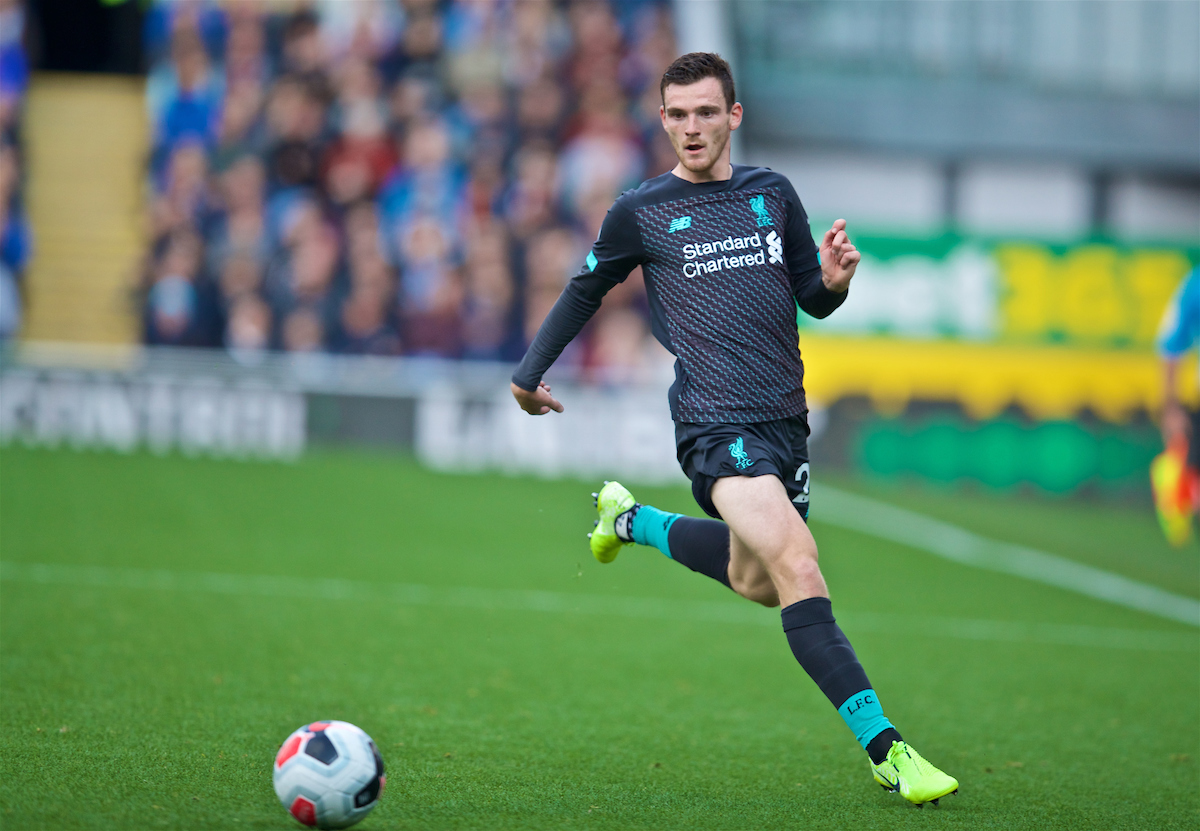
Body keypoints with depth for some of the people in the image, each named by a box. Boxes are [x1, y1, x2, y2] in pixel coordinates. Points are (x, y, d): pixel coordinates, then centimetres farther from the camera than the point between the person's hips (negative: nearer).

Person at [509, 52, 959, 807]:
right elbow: (586, 291, 16)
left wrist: (834, 280, -6)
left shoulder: (772, 194, 10)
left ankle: (633, 521, 47)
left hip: (786, 418, 6)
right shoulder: (640, 212, 1)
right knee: (798, 567, -24)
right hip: (716, 424, -6)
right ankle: (886, 751, -27)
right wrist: (531, 371, 21)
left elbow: (813, 299, 16)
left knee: (759, 583, 21)